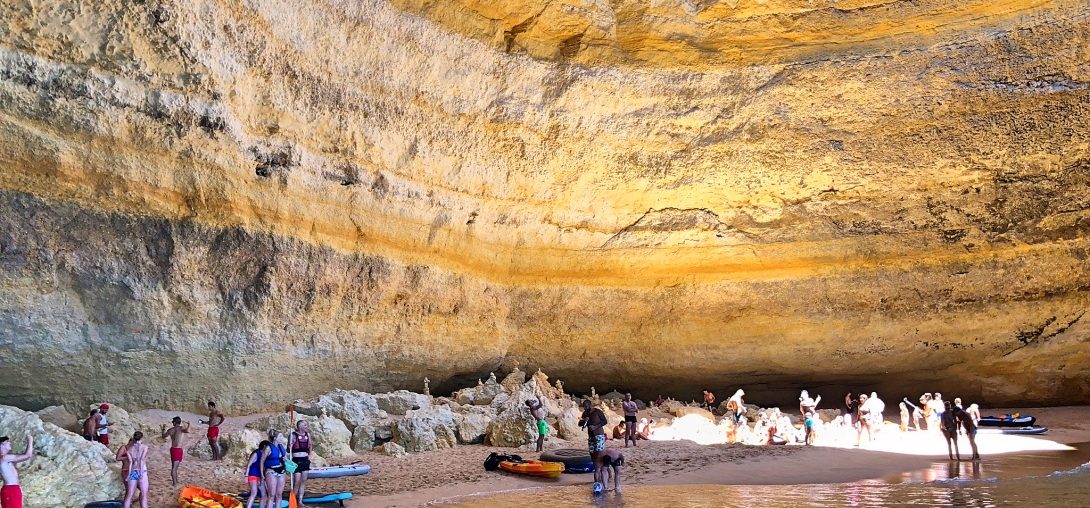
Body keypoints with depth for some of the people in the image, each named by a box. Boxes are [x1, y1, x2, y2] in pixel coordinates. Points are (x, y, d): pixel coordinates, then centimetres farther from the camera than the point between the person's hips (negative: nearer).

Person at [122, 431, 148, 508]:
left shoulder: (129, 449, 5)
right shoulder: (144, 447, -2)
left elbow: (130, 462, -3)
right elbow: (142, 459, -13)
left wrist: (129, 474, -3)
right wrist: (141, 472, -14)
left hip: (133, 472, 3)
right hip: (142, 472, -3)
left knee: (129, 495, 11)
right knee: (144, 495, 4)